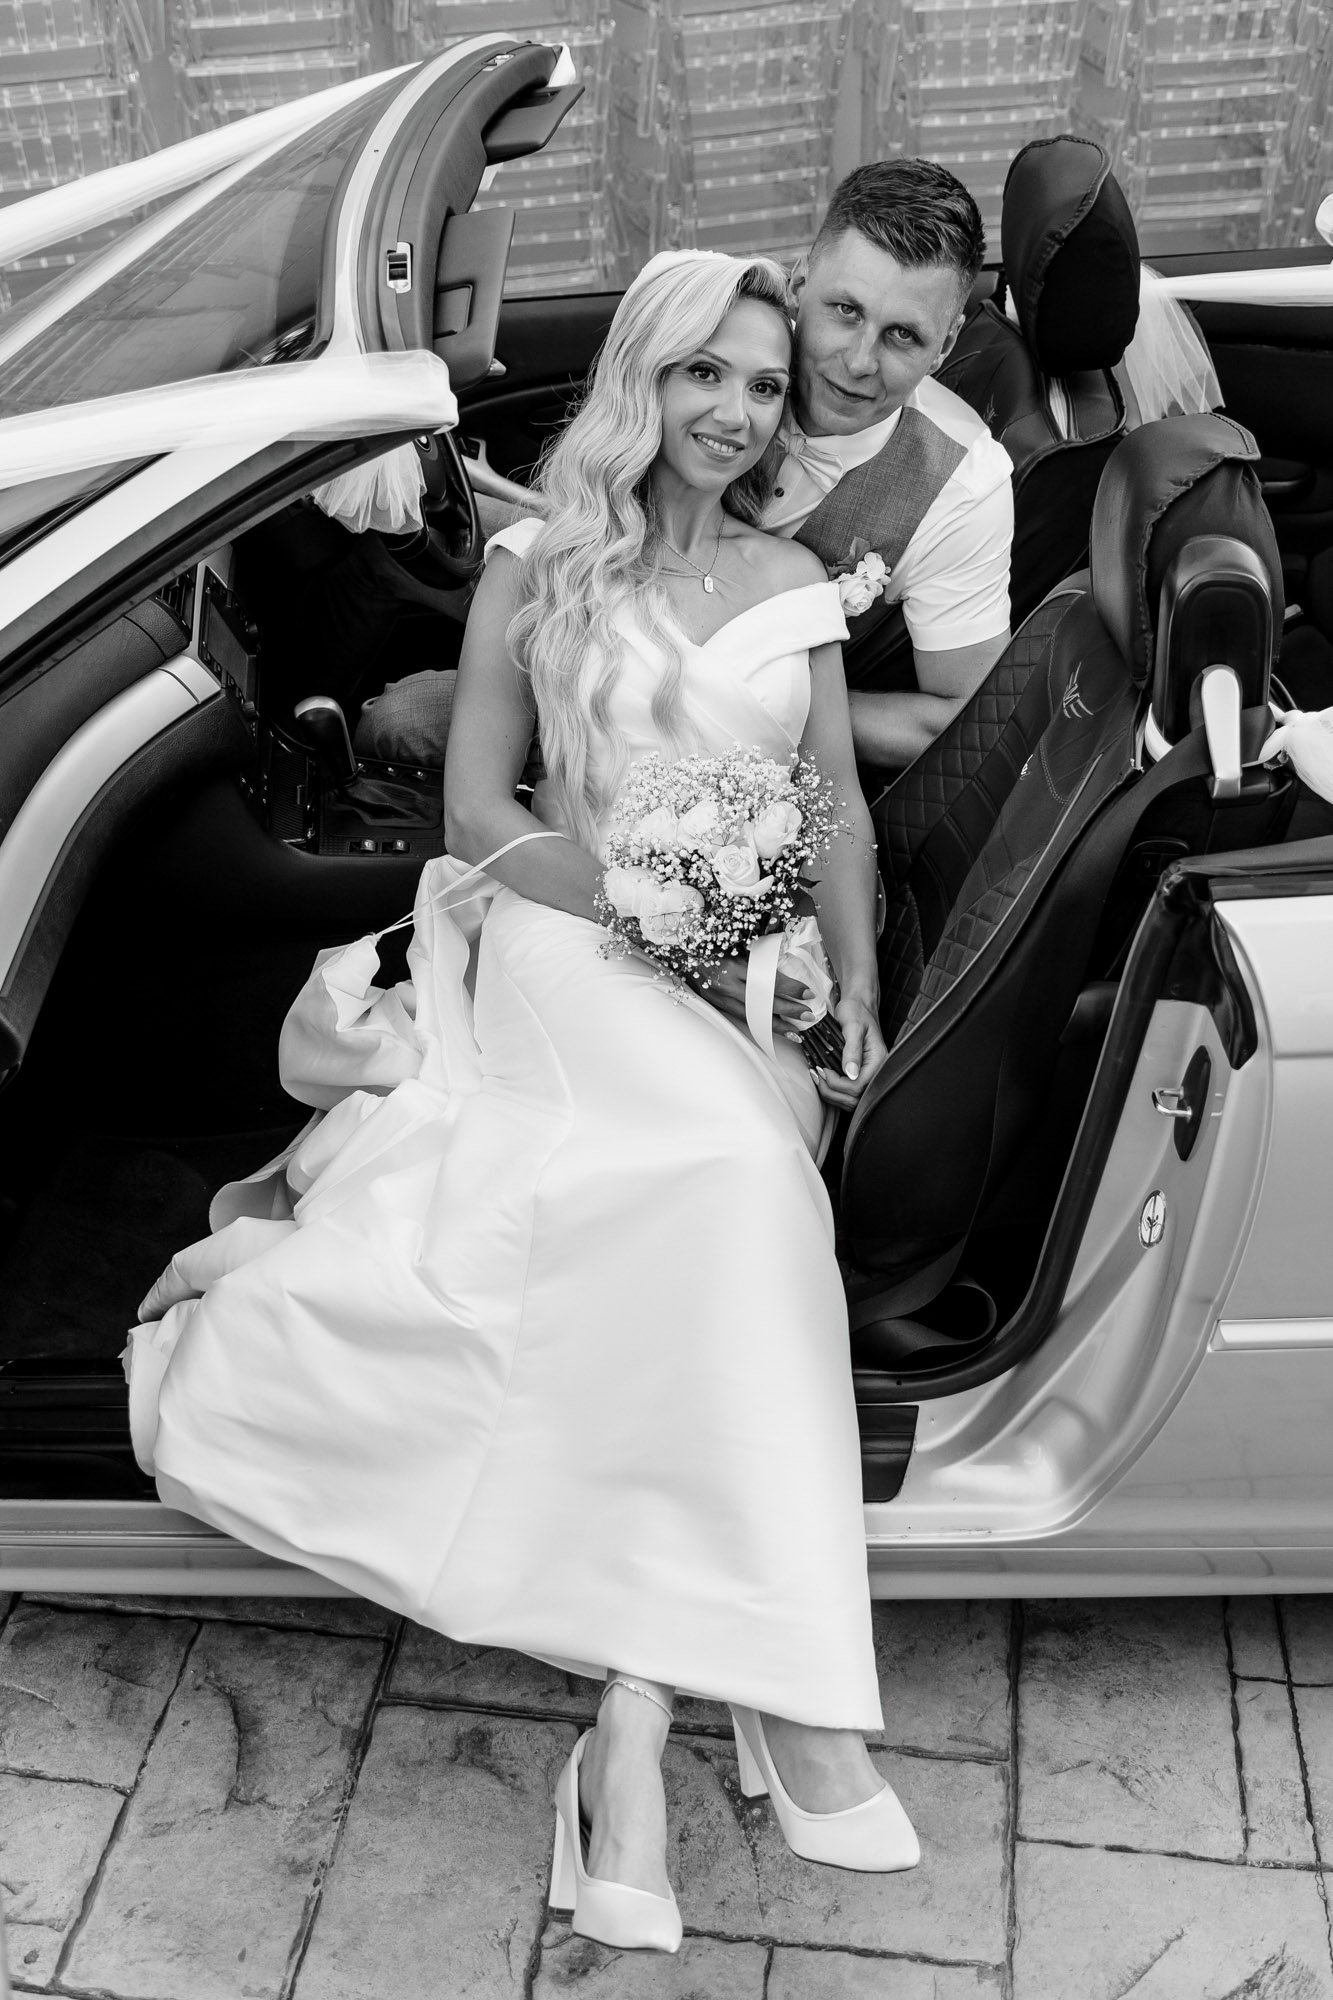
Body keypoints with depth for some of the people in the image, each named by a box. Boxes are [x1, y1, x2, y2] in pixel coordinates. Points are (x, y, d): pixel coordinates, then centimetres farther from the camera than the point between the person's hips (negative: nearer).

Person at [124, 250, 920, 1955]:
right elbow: (477, 815, 4)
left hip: (749, 984, 3)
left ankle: (637, 1703, -30)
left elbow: (841, 809, 16)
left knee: (693, 1232, -31)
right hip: (572, 948, -3)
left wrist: (852, 987, 0)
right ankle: (776, 1688, -32)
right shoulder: (535, 569, 9)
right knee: (731, 1178, -34)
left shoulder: (799, 585, 18)